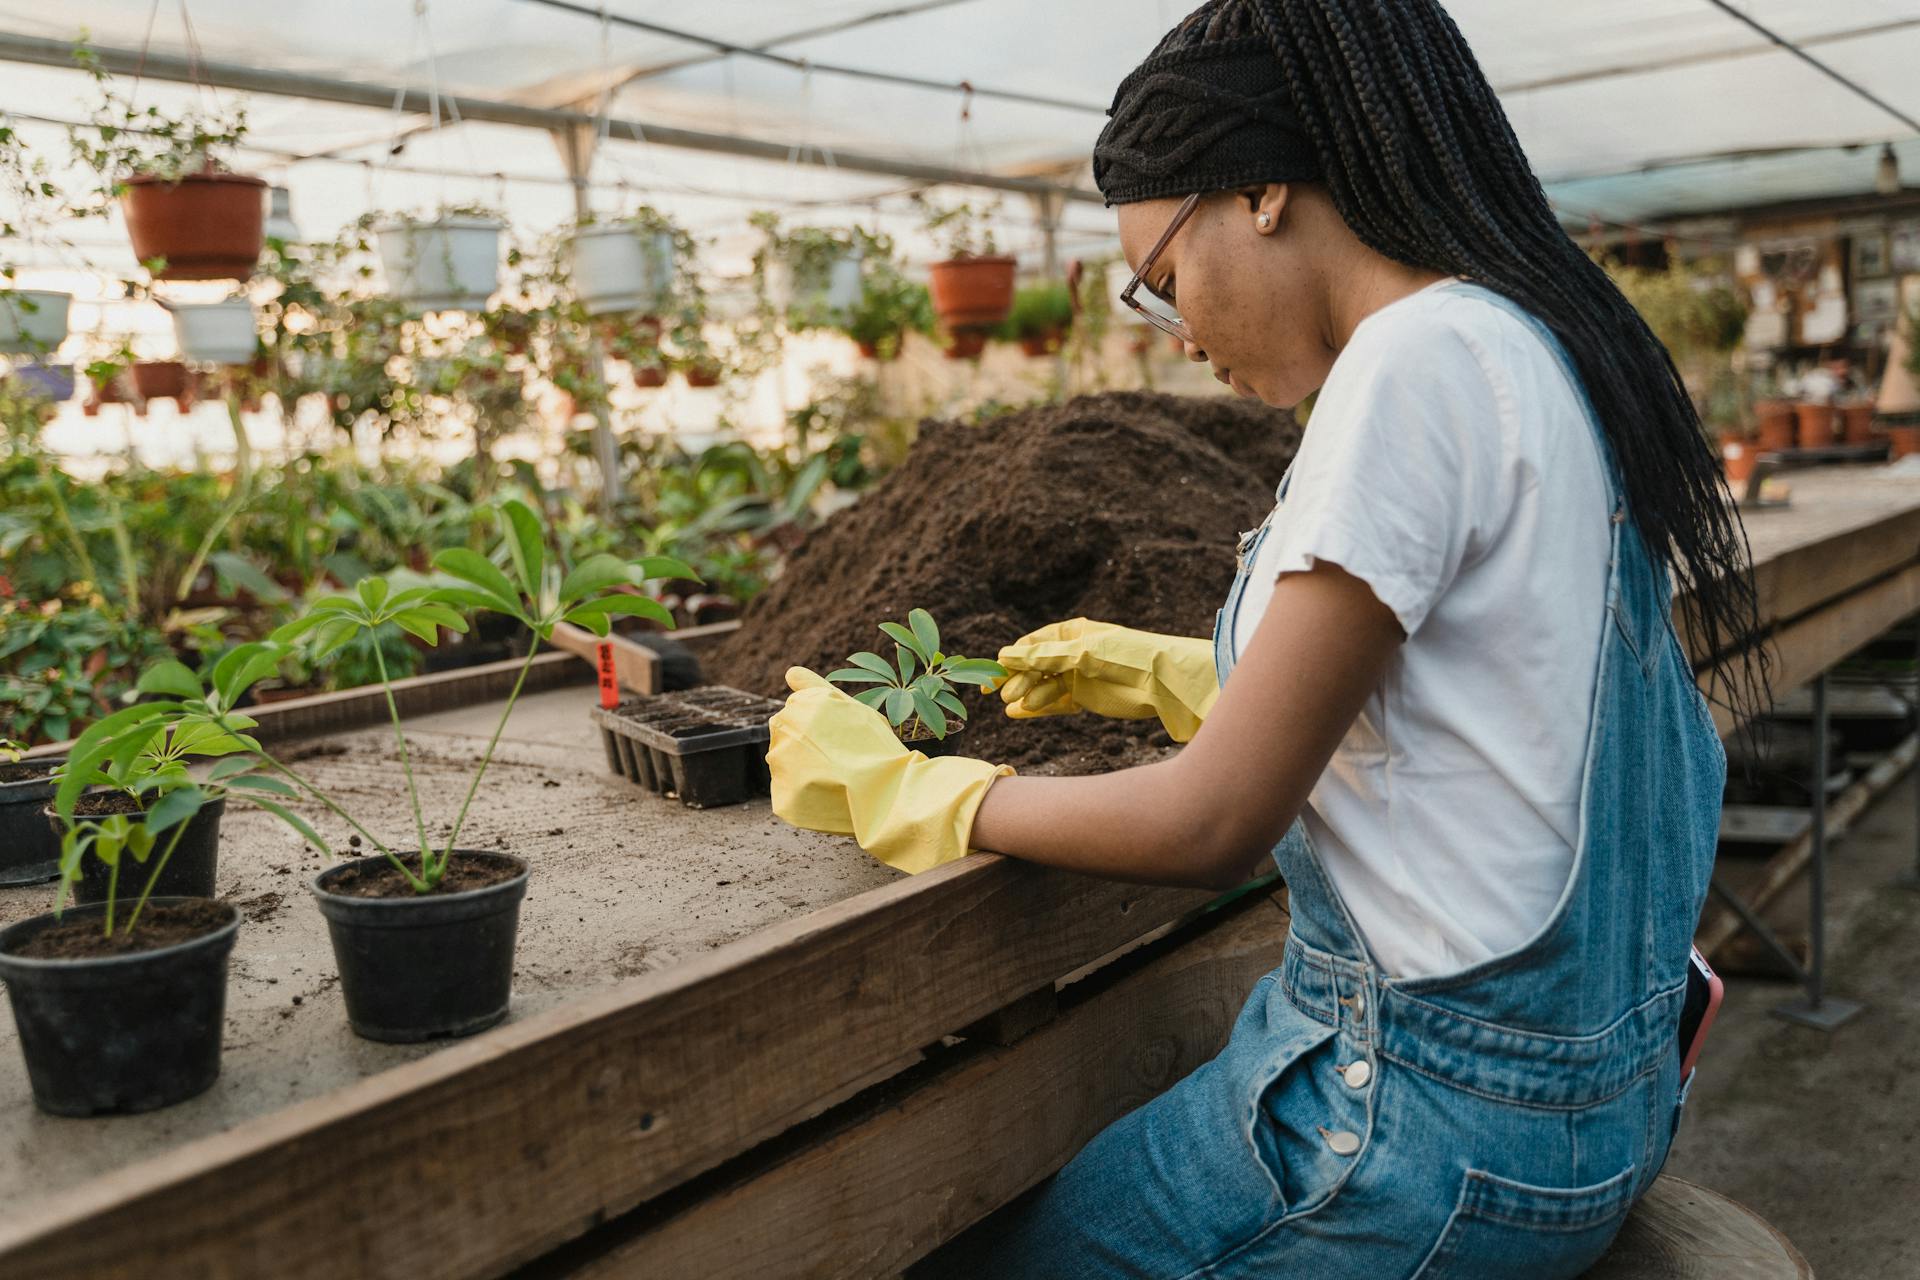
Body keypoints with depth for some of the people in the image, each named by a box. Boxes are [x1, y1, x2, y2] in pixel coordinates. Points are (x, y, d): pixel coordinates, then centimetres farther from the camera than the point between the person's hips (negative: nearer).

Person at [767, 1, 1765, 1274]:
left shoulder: (1415, 362, -21)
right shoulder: (1539, 347, 8)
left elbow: (1217, 825, -18)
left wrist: (899, 788, -6)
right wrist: (1161, 670, 25)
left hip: (1446, 1120, -9)